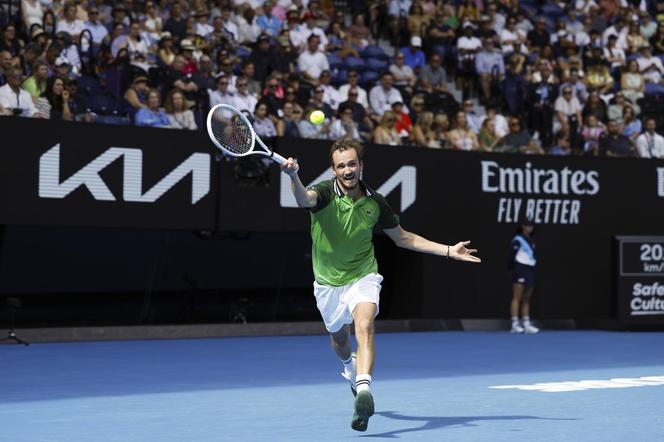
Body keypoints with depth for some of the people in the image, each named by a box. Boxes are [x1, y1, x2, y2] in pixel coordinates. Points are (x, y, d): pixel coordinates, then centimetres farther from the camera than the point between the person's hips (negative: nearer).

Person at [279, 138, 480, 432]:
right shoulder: (324, 193, -17)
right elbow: (304, 199, -43)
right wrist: (293, 176, -67)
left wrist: (448, 251, 2)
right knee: (339, 339, 23)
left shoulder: (375, 202, -7)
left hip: (362, 277, -1)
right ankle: (350, 367, 58)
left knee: (364, 326, -29)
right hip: (328, 283, 1)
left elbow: (402, 237, 7)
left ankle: (364, 390, -43)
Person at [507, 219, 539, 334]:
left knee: (526, 299, 8)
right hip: (520, 270, -7)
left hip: (530, 270, 7)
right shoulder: (518, 240, -8)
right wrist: (511, 268, -15)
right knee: (517, 298, -7)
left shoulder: (531, 240, 15)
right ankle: (515, 324, -9)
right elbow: (512, 255, -13)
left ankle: (526, 324, 10)